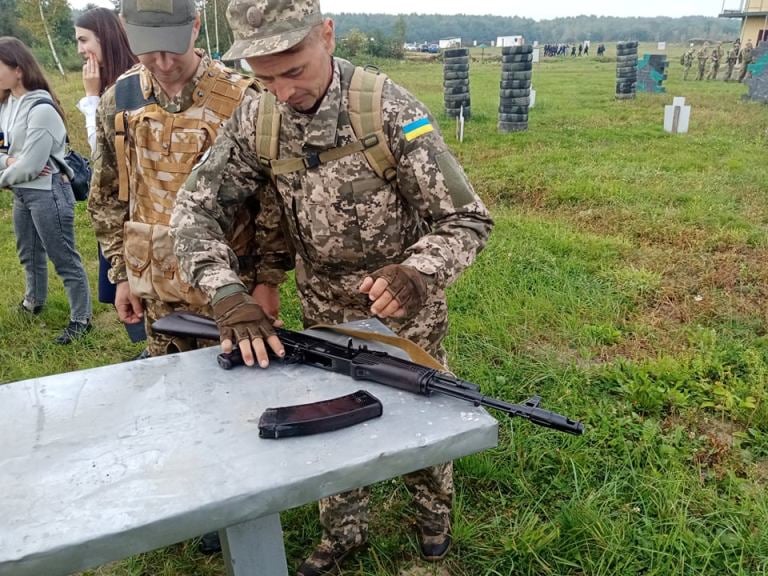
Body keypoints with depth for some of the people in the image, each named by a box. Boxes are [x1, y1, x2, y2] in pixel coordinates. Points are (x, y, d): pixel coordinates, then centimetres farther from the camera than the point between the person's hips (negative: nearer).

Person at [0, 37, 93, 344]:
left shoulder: (41, 109, -19)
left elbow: (30, 166, -21)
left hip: (48, 193, -9)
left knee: (64, 259, 0)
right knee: (29, 253, 25)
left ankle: (81, 319, 11)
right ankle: (34, 301, 45)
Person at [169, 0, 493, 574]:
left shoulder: (388, 109, -24)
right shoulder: (256, 118, -12)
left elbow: (468, 220, -23)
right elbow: (195, 208, -12)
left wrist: (417, 274, -42)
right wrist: (229, 294, -27)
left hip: (404, 312, -3)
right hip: (323, 315, 4)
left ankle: (435, 512, 48)